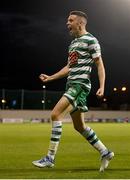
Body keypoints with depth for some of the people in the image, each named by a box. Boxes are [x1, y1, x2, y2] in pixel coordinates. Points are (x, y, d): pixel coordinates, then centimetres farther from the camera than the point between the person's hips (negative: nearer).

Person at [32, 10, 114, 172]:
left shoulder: (90, 40, -5)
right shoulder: (73, 42, 21)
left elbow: (100, 65, -7)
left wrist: (102, 87, -17)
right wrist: (50, 78, 21)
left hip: (80, 85, -9)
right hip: (71, 85, 9)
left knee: (55, 114, -19)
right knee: (79, 126, 11)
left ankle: (50, 158, -17)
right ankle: (105, 153, 21)